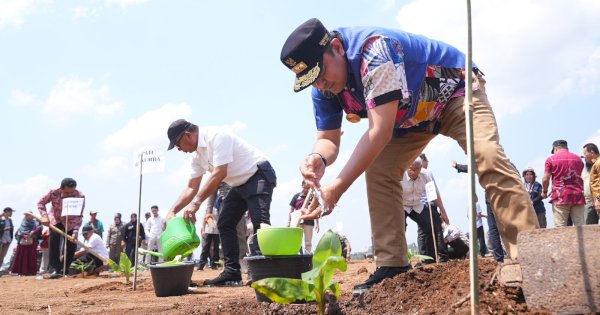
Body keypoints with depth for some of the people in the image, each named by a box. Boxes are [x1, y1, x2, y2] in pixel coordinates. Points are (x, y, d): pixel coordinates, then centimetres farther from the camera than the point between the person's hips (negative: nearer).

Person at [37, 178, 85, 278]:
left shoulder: (80, 197, -31)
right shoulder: (53, 193, -27)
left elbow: (79, 216, -27)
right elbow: (41, 203, -10)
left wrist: (75, 231, -38)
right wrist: (44, 216, -25)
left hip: (71, 222, 0)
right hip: (55, 219, 0)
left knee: (72, 244, -5)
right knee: (54, 238, -21)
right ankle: (55, 269, -18)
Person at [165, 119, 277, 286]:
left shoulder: (217, 136, -24)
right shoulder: (197, 154, 4)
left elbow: (220, 174, -31)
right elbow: (191, 187, 9)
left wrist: (196, 202, -30)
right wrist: (172, 211, -1)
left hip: (259, 176, -10)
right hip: (240, 184, 10)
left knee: (259, 222, -24)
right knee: (224, 224, 5)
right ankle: (232, 273, 7)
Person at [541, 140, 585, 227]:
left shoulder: (551, 159, 2)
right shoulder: (578, 158, 15)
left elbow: (546, 179, -1)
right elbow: (579, 177, 16)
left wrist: (544, 192, 15)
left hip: (560, 196, -3)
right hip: (578, 195, 3)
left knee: (560, 228, -4)